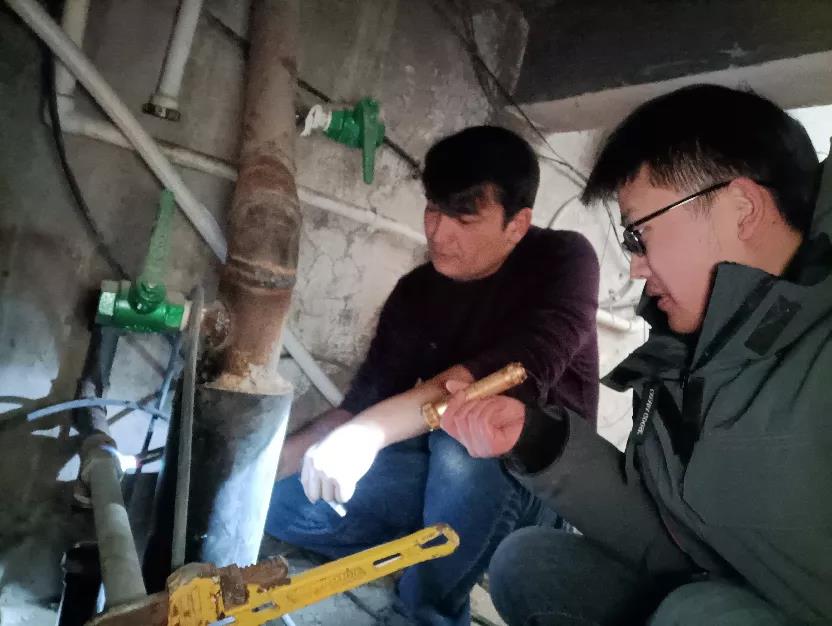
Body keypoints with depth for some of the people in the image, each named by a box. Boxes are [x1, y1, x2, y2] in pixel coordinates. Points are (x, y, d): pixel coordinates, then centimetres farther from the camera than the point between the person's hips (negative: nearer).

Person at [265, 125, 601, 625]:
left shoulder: (563, 261, -14)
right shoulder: (416, 292, 1)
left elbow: (521, 369, -32)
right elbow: (366, 400, 3)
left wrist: (373, 429, -39)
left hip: (538, 481, -4)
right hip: (443, 473, 5)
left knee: (464, 430, -37)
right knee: (285, 500, -11)